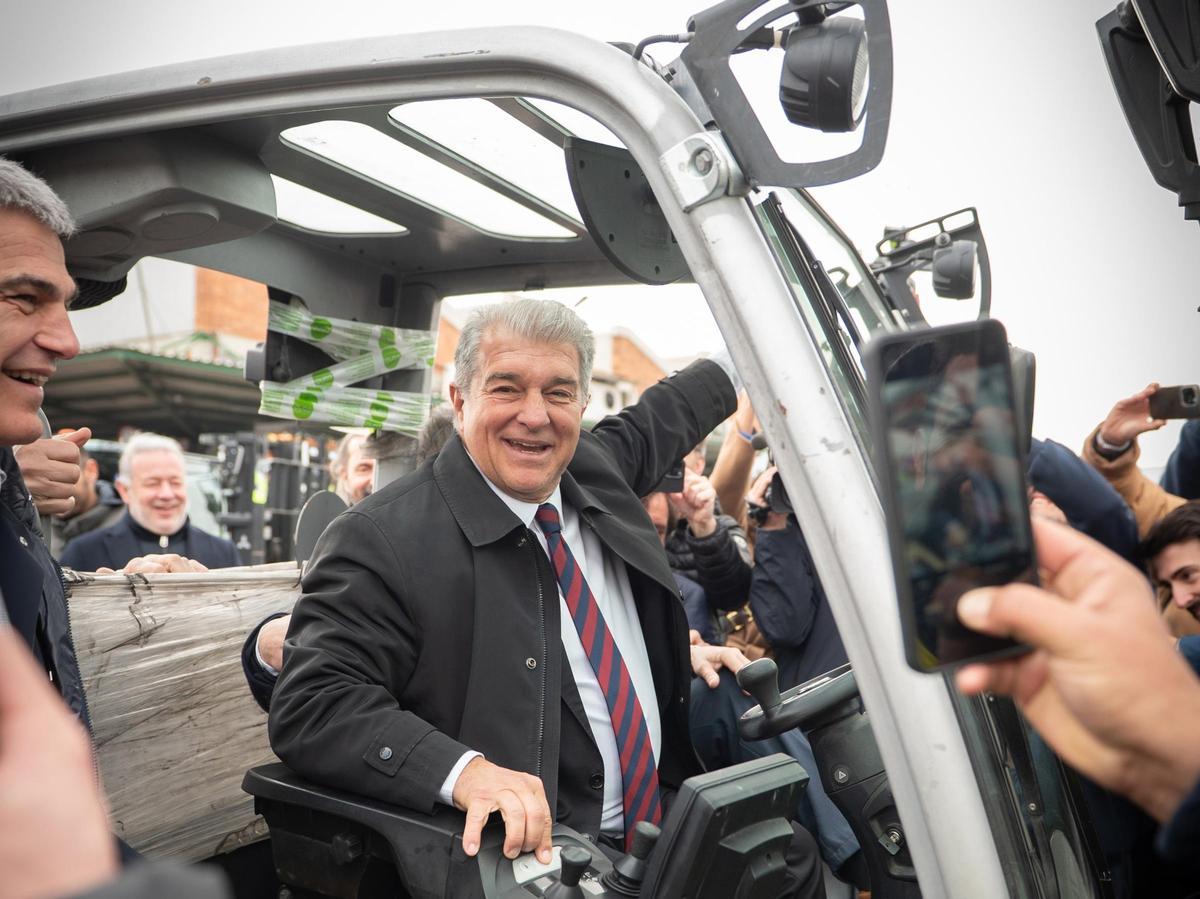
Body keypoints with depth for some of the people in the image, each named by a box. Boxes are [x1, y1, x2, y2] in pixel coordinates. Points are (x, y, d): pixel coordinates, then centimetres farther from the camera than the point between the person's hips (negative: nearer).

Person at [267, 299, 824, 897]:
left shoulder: (596, 466, 3)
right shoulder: (382, 540, -17)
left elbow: (662, 417, 24)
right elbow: (310, 707, -21)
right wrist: (465, 770, -34)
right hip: (535, 849, -8)